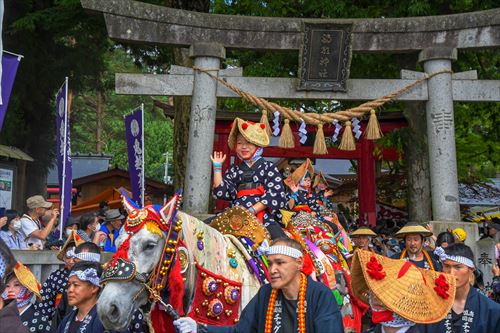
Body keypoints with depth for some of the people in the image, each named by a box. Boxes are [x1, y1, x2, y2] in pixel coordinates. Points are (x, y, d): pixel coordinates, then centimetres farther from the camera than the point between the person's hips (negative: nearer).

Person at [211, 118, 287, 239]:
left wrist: (252, 210, -11)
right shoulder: (234, 171, 22)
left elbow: (275, 194, -4)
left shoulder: (268, 167, 9)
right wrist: (217, 167, 9)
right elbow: (221, 192, 10)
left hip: (262, 214, -3)